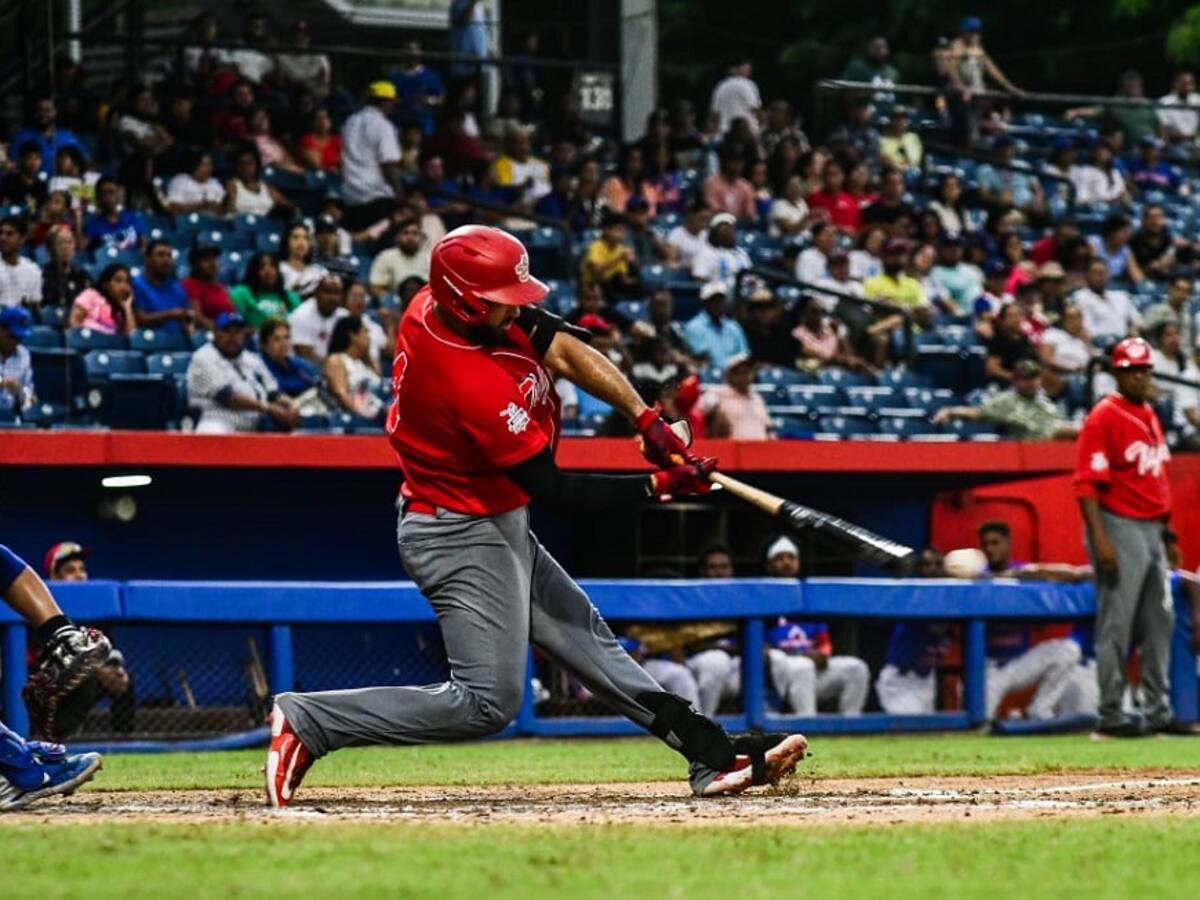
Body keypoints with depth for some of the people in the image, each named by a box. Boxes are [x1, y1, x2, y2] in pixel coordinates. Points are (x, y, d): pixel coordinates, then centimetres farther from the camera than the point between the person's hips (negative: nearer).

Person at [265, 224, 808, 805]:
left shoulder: (436, 305, -7)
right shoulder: (476, 385, -33)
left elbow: (564, 351, 0)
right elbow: (550, 488, -24)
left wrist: (645, 418, -9)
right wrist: (658, 486, -22)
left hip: (497, 528, 11)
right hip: (461, 537, -11)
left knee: (587, 640, 14)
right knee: (487, 702, -12)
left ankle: (712, 756, 21)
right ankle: (306, 721, -9)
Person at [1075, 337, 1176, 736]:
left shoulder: (1150, 415, 15)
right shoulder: (1103, 417, -11)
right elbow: (1087, 483, -17)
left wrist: (1166, 525, 18)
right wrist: (1100, 539, -24)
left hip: (1152, 529, 9)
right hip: (1120, 528, -9)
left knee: (1160, 621, 10)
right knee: (1116, 624, -7)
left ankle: (1158, 710, 16)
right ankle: (1110, 714, -3)